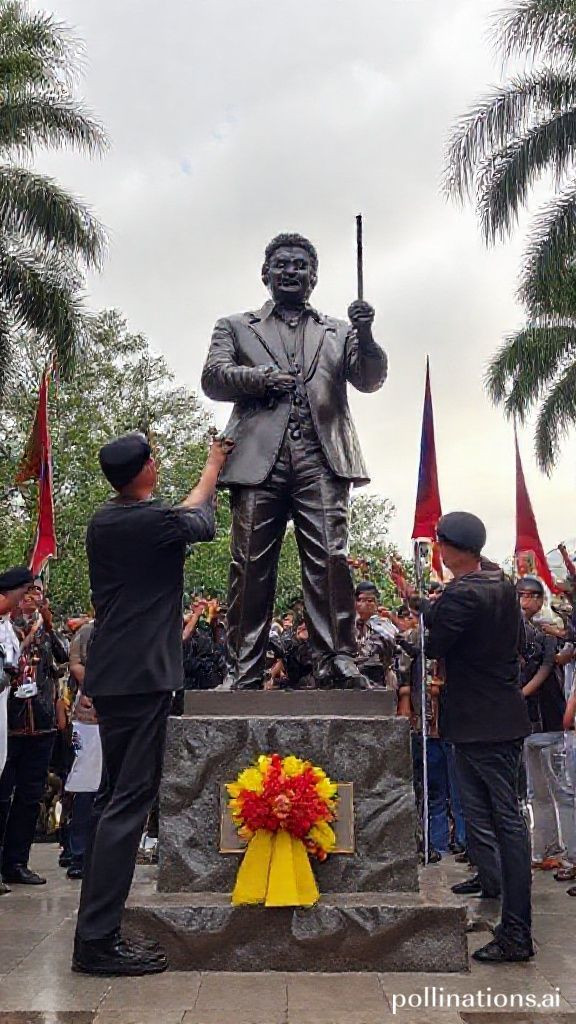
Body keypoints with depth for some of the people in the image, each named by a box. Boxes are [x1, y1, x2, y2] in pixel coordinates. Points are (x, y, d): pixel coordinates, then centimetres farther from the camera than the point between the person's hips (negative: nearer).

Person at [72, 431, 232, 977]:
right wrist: (213, 468, 27)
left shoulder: (100, 523, 10)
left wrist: (211, 471, 36)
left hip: (109, 676, 9)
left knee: (114, 798, 15)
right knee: (130, 802, -6)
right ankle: (97, 940, -4)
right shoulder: (155, 520, -13)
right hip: (143, 677, -9)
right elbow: (201, 523, 10)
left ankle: (95, 930, 21)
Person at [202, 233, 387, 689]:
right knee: (251, 566, -4)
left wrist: (366, 336, -7)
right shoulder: (236, 327, 23)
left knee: (330, 559, -11)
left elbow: (370, 380, 11)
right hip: (259, 458, 0)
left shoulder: (338, 332, 25)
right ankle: (244, 670, 0)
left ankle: (337, 660, -9)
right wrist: (262, 377, -7)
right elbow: (212, 378, 9)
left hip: (321, 459, 1)